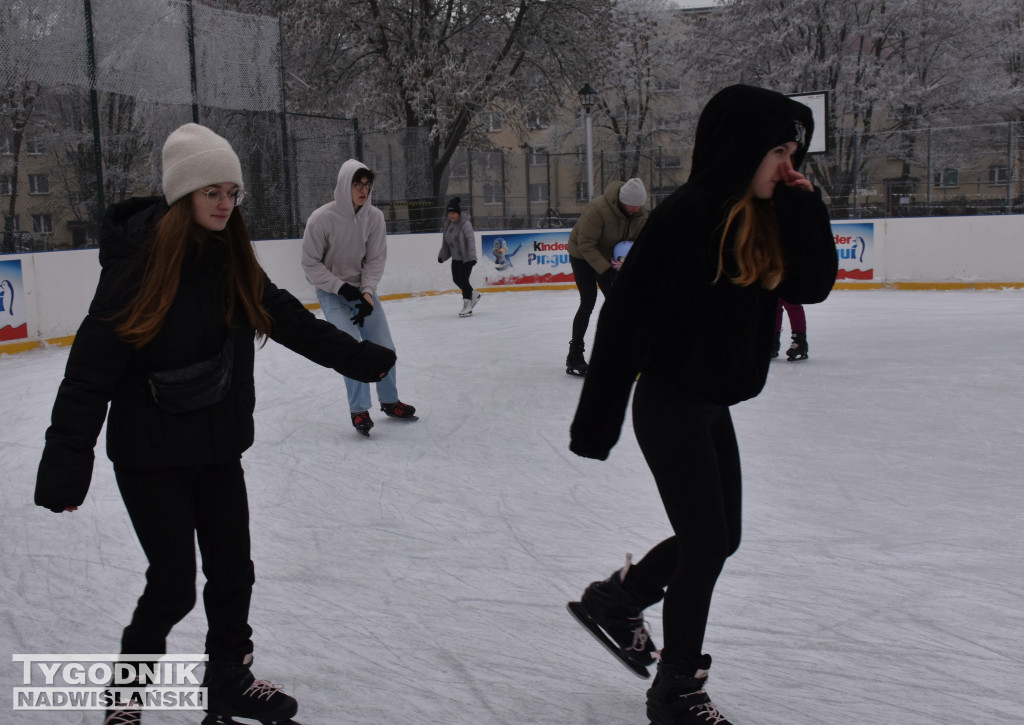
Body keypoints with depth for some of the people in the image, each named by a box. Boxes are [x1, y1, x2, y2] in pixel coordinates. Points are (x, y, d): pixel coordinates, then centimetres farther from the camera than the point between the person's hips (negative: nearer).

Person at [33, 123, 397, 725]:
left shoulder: (233, 263, 1)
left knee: (233, 571, 13)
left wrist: (358, 358, 17)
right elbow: (90, 370, -21)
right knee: (174, 583, 1)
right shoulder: (140, 261, -19)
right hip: (151, 455, -6)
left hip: (220, 448, 6)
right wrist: (66, 465, -25)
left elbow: (289, 319, 13)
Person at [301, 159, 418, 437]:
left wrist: (367, 293, -18)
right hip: (332, 294, -4)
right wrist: (341, 287, -21)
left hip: (362, 291, 4)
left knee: (385, 349, 6)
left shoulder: (374, 217, -10)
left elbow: (375, 260, -4)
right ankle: (359, 411, -3)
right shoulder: (322, 219, -21)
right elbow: (311, 264, -13)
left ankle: (389, 401, 29)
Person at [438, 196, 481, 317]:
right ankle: (474, 294, 34)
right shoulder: (448, 223, 5)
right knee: (456, 279, 12)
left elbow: (471, 240, -25)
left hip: (466, 258, -8)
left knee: (463, 280, -10)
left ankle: (467, 305, 0)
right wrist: (442, 255, 14)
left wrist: (472, 256, -32)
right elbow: (445, 241, 14)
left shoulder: (465, 224, -19)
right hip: (456, 258, 8)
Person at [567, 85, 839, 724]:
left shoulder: (763, 218, 5)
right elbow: (625, 314, -20)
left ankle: (615, 598, 38)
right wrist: (597, 419, -19)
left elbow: (815, 285, 4)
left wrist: (804, 205, -8)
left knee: (719, 538, 16)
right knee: (708, 542, -2)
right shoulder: (689, 213, -19)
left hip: (713, 405, 8)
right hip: (670, 403, -8)